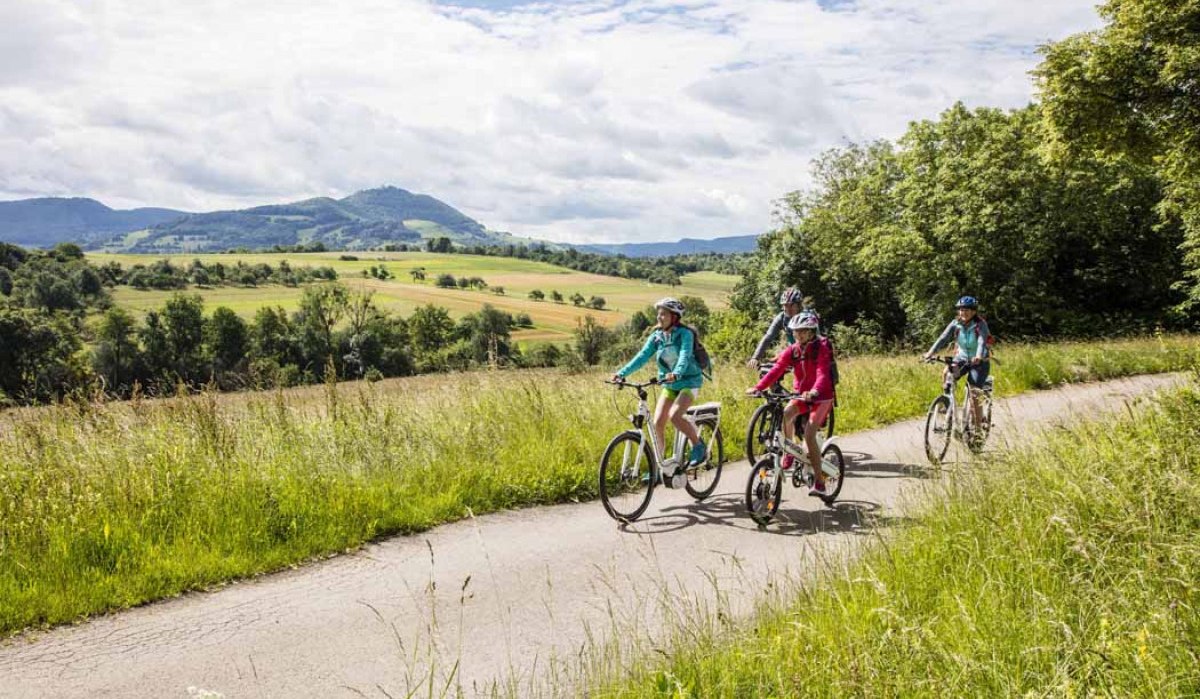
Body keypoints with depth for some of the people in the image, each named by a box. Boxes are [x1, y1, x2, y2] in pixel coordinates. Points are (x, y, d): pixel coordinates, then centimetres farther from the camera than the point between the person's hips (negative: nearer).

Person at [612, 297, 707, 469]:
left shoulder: (685, 334, -16)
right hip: (669, 385, 6)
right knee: (657, 422, -6)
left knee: (674, 415, -26)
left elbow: (685, 355, -32)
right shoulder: (656, 337, -1)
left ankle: (698, 446, -4)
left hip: (689, 381, -5)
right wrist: (622, 373, -26)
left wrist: (676, 373, -52)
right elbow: (642, 357, -11)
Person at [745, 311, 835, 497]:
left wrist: (814, 391, -51)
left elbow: (822, 374, -31)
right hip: (800, 393, 4)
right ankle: (789, 452, -7)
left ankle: (819, 482, -10)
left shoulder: (822, 348, -16)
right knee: (786, 414, -29)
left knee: (809, 434, -20)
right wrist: (758, 387, -29)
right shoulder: (792, 350, -3)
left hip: (821, 396, -4)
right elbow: (776, 370, -14)